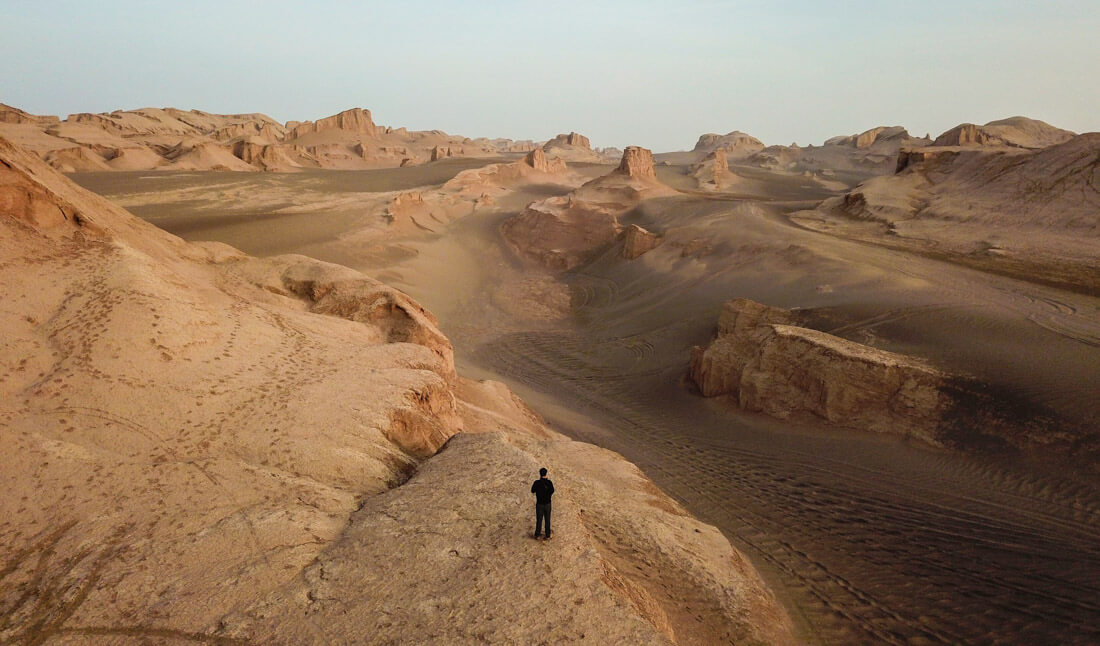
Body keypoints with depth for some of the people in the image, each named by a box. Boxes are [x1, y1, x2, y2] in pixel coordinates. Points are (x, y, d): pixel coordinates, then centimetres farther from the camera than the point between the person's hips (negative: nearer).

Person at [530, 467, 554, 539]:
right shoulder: (549, 482, -11)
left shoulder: (537, 482, -18)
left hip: (539, 504, -2)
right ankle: (547, 535, 21)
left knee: (539, 520, 12)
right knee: (547, 520, 14)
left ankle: (537, 535, 22)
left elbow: (532, 491, -2)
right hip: (548, 503, 2)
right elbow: (552, 491, 5)